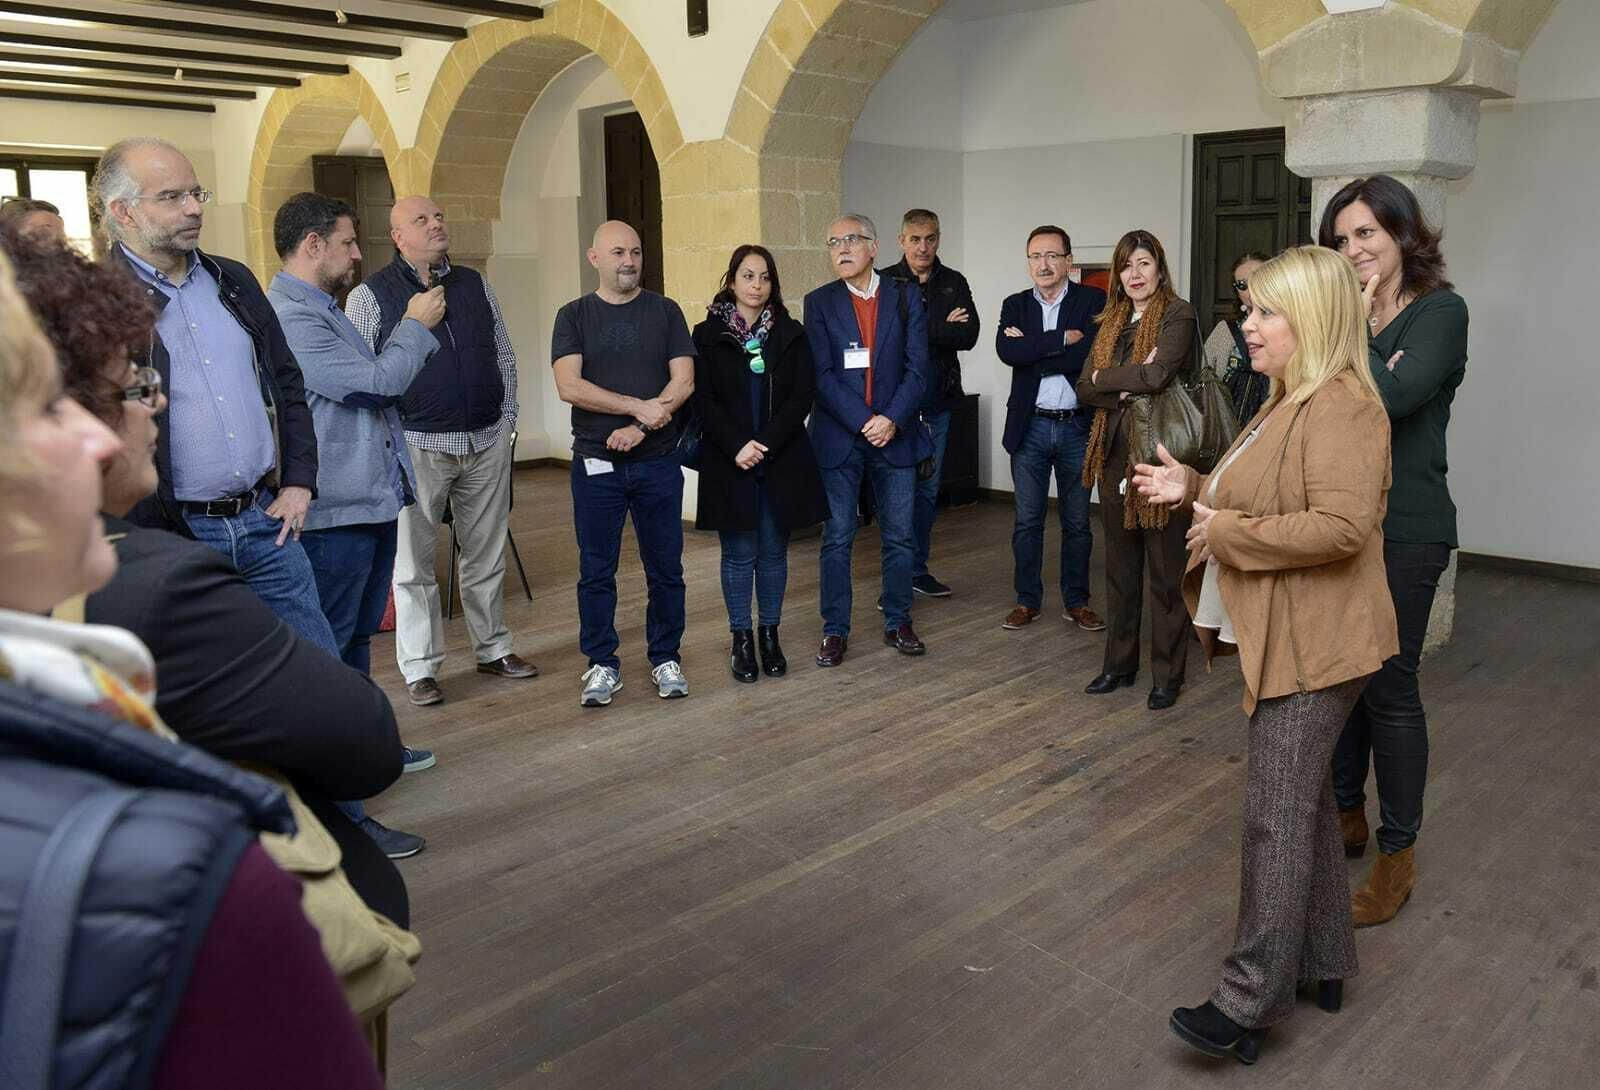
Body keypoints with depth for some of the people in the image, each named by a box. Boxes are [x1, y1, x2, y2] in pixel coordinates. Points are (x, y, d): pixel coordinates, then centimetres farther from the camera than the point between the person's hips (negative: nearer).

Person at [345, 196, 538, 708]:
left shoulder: (475, 285, 11)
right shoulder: (371, 296, -2)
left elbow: (504, 358, 16)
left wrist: (506, 422, 11)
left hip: (487, 443, 4)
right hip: (418, 447, -4)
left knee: (487, 555, 13)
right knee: (414, 563, 2)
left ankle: (493, 648, 27)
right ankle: (420, 668, 12)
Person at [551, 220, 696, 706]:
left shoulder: (665, 311, 7)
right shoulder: (574, 316, 4)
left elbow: (683, 381, -3)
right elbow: (569, 385, -10)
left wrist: (639, 427, -15)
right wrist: (639, 406, -16)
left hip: (658, 461, 1)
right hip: (596, 464, 0)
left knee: (665, 568, 6)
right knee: (596, 571, 5)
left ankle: (665, 659, 20)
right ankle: (602, 664, 17)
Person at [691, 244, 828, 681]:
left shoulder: (791, 334, 6)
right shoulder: (708, 335, 2)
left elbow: (803, 396, -2)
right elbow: (703, 400, -4)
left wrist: (766, 443, -13)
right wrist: (738, 446, -16)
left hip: (782, 460, 2)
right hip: (729, 461, -1)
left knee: (774, 551, 8)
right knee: (739, 554, 4)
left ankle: (770, 636, 20)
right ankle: (741, 640, 15)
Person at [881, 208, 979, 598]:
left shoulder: (954, 283, 8)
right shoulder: (885, 282, -1)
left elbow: (969, 335, -6)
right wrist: (943, 328, -12)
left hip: (938, 403, 4)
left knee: (928, 488, 12)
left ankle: (917, 570, 23)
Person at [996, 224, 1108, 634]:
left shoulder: (1094, 301, -3)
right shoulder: (1015, 305, 5)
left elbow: (1088, 355, -18)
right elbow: (1007, 351, -14)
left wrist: (1030, 349, -14)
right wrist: (1063, 338, -18)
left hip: (1078, 427, -1)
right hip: (1030, 427, 2)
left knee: (1077, 522, 9)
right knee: (1027, 520, 8)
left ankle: (1077, 601, 22)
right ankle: (1027, 600, 20)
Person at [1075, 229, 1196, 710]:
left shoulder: (1178, 314, -6)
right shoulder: (1111, 321, 14)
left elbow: (1159, 374, -22)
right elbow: (1085, 389, 6)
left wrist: (1106, 377, -7)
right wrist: (1128, 387, -12)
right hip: (1115, 454, 6)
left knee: (1166, 571, 2)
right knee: (1120, 567, 14)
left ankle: (1168, 674, 13)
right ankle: (1119, 662, 25)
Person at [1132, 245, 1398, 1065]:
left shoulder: (1341, 409, -18)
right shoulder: (1292, 402, 15)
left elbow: (1339, 527, -29)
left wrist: (1225, 533, -20)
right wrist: (1192, 490, 10)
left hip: (1312, 649, -11)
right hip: (1281, 640, 11)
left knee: (1276, 817, -5)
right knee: (1305, 803, 18)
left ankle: (1252, 1000, 5)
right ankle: (1325, 962, 33)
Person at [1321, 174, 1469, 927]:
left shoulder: (1440, 311, -7)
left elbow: (1394, 395, -22)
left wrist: (1355, 330, -12)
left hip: (1402, 531, -6)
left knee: (1388, 686, 0)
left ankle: (1398, 853, 14)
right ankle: (1347, 815, 31)